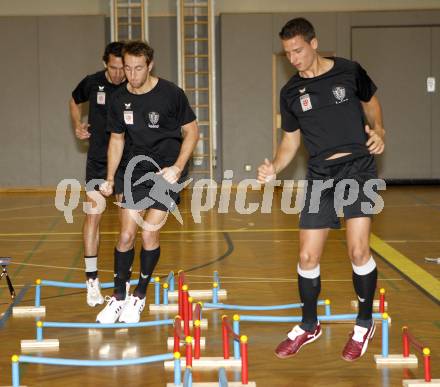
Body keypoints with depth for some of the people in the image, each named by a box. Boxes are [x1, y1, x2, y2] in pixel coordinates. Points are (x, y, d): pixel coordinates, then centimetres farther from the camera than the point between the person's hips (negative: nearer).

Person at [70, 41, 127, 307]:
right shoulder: (92, 83, -5)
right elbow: (75, 102, 18)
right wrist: (78, 125, 5)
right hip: (97, 159, 0)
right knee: (93, 214, -8)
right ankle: (92, 281, -5)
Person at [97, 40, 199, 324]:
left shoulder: (171, 94, -13)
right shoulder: (120, 100, -1)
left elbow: (192, 131, -5)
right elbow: (117, 139, 12)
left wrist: (177, 167, -15)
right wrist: (110, 178, 4)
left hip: (168, 171, -4)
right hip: (139, 170, 4)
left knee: (149, 234, -8)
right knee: (126, 235, -1)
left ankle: (140, 297, 10)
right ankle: (119, 298, 12)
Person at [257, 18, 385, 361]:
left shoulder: (349, 71, -2)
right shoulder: (291, 92, 5)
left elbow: (371, 102, 16)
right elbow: (291, 140, 11)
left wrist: (378, 130, -3)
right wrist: (274, 169, -7)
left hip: (358, 168, -3)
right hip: (320, 175, 3)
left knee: (358, 251, -15)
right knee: (307, 257, 2)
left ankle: (365, 324, 7)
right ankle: (309, 326, 24)